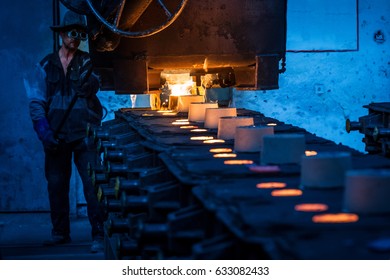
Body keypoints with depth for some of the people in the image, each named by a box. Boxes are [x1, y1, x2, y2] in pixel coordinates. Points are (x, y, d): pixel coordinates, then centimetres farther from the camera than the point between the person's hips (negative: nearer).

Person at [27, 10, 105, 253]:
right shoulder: (46, 65, 9)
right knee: (56, 184, 8)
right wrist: (43, 128, -8)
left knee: (92, 183, -10)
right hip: (56, 134, 2)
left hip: (83, 133, -2)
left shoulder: (87, 62, 6)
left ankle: (99, 235, -8)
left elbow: (92, 89, -10)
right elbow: (36, 100, 6)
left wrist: (91, 82, -33)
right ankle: (60, 232, 21)